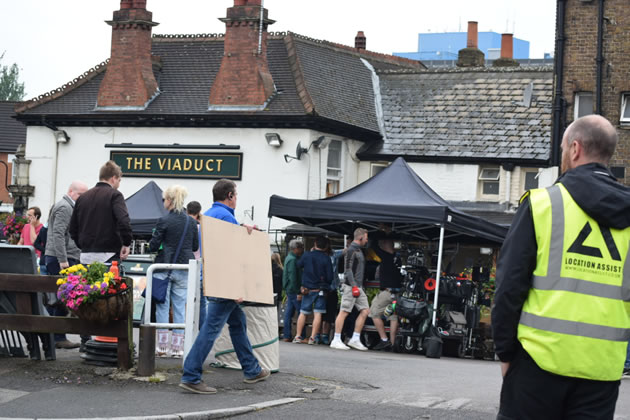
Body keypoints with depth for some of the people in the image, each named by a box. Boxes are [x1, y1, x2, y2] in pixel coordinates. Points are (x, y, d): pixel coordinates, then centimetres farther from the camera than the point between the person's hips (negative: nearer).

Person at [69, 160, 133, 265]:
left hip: (86, 256, 6)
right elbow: (124, 221, -19)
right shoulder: (114, 195, -5)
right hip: (108, 256, -6)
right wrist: (126, 243, -8)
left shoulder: (83, 197, 14)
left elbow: (73, 229, 16)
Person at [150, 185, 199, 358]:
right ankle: (177, 346, 7)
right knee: (180, 306, 8)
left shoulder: (164, 221, -10)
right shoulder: (191, 222, 3)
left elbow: (153, 246, -8)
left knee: (162, 306, 5)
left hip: (164, 267, -4)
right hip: (184, 269, 4)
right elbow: (195, 246, 11)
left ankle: (162, 345, 5)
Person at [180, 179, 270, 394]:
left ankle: (251, 370, 27)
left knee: (238, 321, 19)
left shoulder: (208, 214, 16)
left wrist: (241, 229, 14)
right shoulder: (225, 215, -14)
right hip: (224, 282, -11)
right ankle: (191, 376, -14)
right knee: (211, 328, -12)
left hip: (214, 280, 11)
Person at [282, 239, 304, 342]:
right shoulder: (292, 259, -14)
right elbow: (293, 277, -20)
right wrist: (298, 292, -19)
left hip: (289, 290, 10)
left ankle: (287, 336, 10)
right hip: (293, 291, -10)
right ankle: (300, 335, -7)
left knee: (288, 313, 8)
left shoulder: (289, 258, 17)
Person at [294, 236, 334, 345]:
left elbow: (298, 265, 14)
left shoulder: (306, 255, -4)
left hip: (307, 289, 2)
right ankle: (313, 337, -6)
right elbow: (330, 277, -8)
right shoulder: (326, 258, -9)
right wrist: (326, 285, 14)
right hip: (320, 290, -2)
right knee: (318, 313, 0)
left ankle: (298, 336, 8)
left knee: (303, 313, 9)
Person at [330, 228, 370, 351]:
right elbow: (348, 269, -16)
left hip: (358, 287, 9)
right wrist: (354, 286, -20)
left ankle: (355, 339, 7)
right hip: (350, 286, -9)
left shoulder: (359, 251, 19)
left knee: (364, 311, 4)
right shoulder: (351, 250, -10)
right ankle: (336, 340, -4)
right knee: (344, 312, -7)